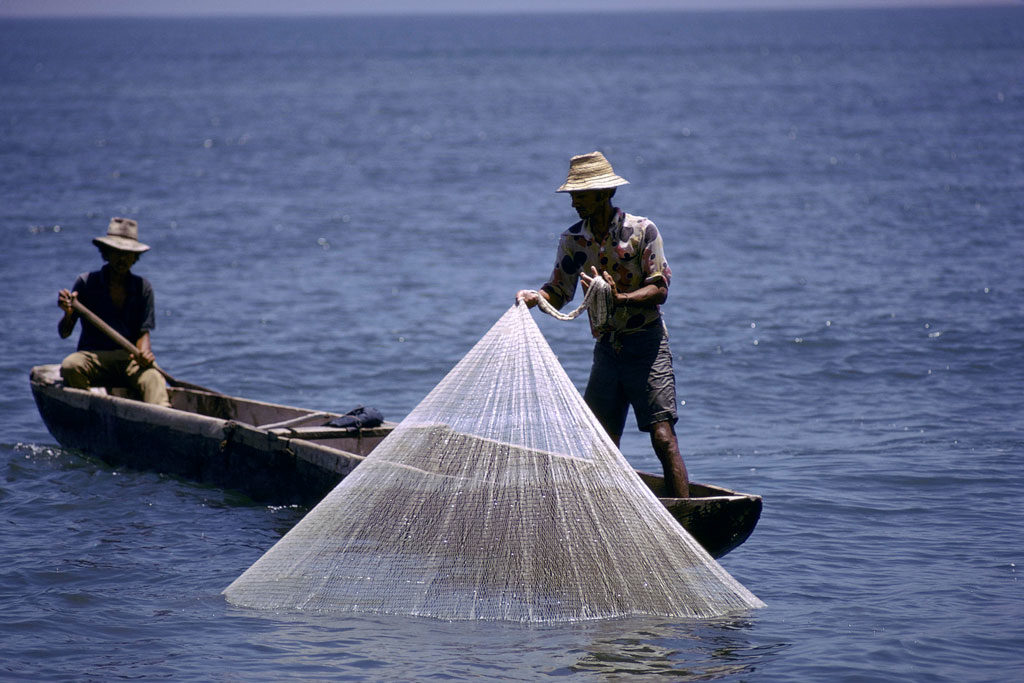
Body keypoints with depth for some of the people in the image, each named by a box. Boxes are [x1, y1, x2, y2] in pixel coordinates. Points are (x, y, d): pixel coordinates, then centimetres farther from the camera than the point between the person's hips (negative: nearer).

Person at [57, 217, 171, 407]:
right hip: (93, 356, 0)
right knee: (70, 367, -34)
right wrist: (68, 313, -23)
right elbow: (64, 333, 0)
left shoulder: (142, 287, 8)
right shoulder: (86, 282, 3)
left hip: (131, 358, 0)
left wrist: (144, 352, -19)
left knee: (153, 377, -34)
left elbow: (143, 333, 5)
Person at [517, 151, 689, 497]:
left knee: (663, 437, -13)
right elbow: (558, 293, 7)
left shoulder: (642, 231, -7)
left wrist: (620, 298, -28)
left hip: (646, 342, -5)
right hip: (606, 348, 5)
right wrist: (536, 297, -15)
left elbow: (660, 290, -11)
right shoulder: (572, 240, 6)